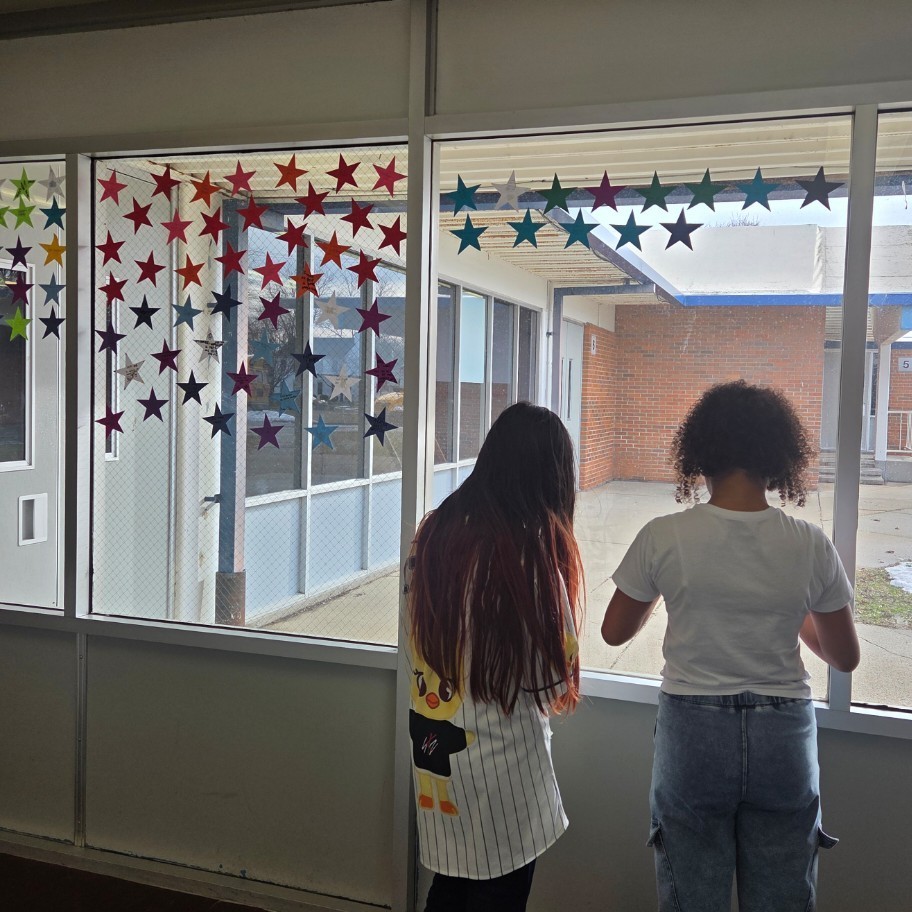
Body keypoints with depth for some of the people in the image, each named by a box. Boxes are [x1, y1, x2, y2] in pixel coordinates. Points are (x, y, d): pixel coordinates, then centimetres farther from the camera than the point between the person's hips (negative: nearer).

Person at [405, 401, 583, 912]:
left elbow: (419, 637, 6)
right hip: (500, 753, -6)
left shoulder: (434, 530, -2)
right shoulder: (534, 545, -19)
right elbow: (556, 673, -14)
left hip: (432, 741, 6)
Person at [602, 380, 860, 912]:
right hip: (783, 737, 1)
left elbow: (614, 632, 1)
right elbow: (845, 657, 3)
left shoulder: (663, 538, -13)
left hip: (692, 733, -1)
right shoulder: (811, 546, -9)